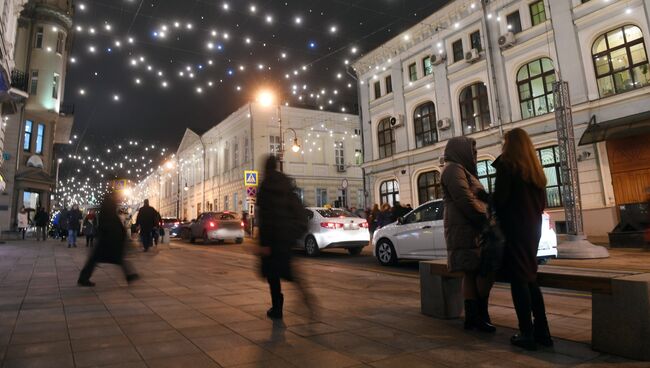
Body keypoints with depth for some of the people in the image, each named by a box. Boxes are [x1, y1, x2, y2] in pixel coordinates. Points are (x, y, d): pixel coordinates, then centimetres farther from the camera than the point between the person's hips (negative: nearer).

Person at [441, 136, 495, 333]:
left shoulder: (463, 170, 25)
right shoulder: (454, 169, -7)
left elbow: (477, 197, 23)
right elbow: (466, 201, -16)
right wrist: (486, 223, -11)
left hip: (470, 231, 10)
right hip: (466, 231, -10)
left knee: (471, 273, 8)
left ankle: (472, 317, 11)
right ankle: (481, 314, 0)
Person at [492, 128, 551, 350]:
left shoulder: (507, 165, -10)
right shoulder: (535, 169, 12)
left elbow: (499, 198, -15)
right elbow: (542, 201, 14)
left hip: (513, 229, -7)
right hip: (533, 229, 7)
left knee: (518, 281, -1)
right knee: (530, 278, 15)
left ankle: (527, 334, 3)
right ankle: (541, 331, 18)